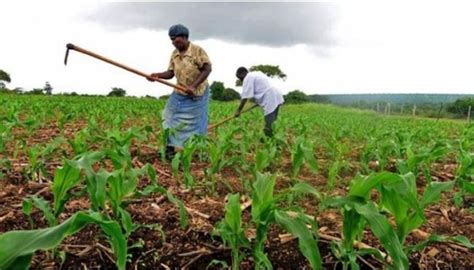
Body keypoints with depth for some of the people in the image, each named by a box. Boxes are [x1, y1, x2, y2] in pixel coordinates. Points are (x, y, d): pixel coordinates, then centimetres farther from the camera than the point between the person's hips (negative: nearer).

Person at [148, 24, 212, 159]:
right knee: (171, 120, 5)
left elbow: (208, 69, -20)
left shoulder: (197, 50, -15)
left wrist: (194, 86, -27)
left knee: (194, 124, 1)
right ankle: (170, 149, 13)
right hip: (180, 94, 6)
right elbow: (171, 73, 3)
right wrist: (158, 75, -18)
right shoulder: (174, 54, 3)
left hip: (197, 95, -6)